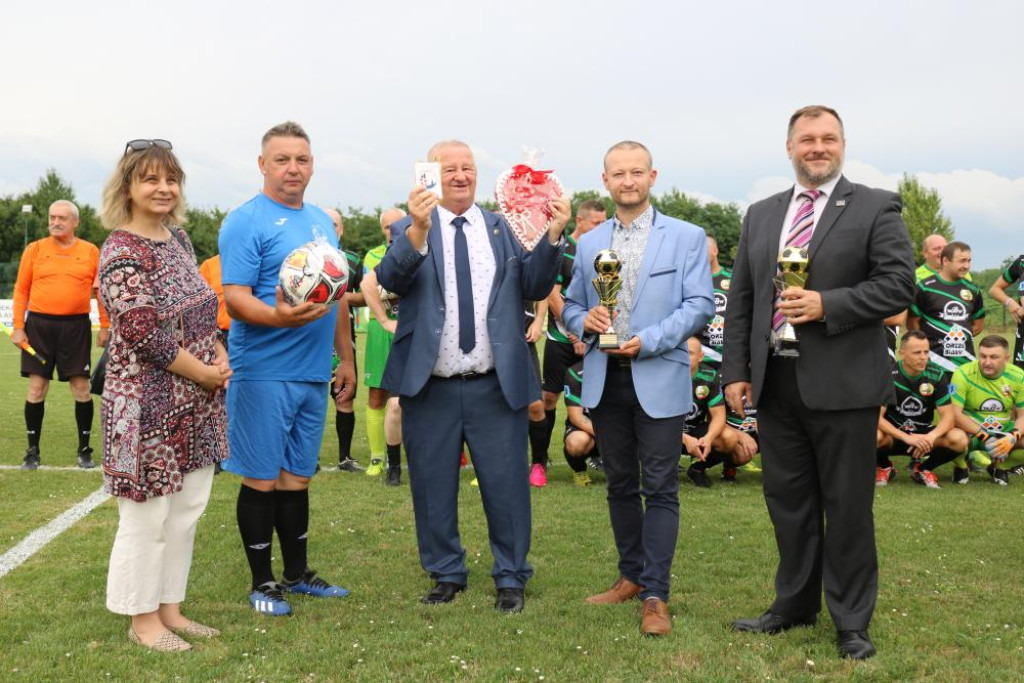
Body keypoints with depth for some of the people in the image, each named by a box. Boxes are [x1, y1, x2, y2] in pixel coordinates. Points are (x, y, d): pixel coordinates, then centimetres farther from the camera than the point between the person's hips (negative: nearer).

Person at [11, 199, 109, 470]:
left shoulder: (91, 252, 4)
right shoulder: (34, 249, 4)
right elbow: (21, 290, 5)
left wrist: (105, 326, 2)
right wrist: (18, 327, -2)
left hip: (76, 327, 0)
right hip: (39, 325, 0)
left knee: (81, 389, 1)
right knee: (36, 388, 3)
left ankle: (84, 450, 14)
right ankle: (33, 451, 14)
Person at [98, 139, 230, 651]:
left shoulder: (178, 239, 10)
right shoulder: (122, 251, -15)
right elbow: (145, 333, -21)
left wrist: (222, 359, 1)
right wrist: (207, 374, -13)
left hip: (197, 400, 8)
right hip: (147, 402, -8)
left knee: (186, 510, 14)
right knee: (147, 515, 3)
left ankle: (169, 607, 27)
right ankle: (142, 619, 18)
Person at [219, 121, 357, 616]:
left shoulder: (321, 222, 14)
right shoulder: (245, 221, -8)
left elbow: (339, 297, 20)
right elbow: (235, 298, -16)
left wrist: (346, 359, 18)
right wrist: (278, 317, -35)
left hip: (313, 373, 7)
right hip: (263, 372, -6)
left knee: (297, 477, 14)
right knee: (261, 479, 2)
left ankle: (297, 574, 25)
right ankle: (262, 582, 14)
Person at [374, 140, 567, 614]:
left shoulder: (504, 227, 8)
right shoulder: (409, 229, 3)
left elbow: (535, 288, 0)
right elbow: (390, 280, -16)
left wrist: (552, 236, -14)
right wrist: (418, 229, -31)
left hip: (497, 385, 1)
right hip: (430, 388, 0)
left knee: (506, 485, 6)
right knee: (433, 488, 11)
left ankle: (511, 577, 22)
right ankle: (447, 574, 28)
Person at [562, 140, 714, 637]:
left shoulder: (686, 238, 0)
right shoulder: (589, 244, 12)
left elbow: (700, 304, -6)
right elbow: (570, 305, 15)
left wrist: (649, 341, -17)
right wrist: (584, 321, -9)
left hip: (659, 378, -4)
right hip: (604, 379, 4)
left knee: (660, 488, -3)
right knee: (620, 484, 13)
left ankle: (655, 595, 3)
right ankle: (631, 576, 27)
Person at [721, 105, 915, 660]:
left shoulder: (875, 208, -1)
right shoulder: (761, 215, 12)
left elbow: (898, 284, -9)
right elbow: (741, 299, 11)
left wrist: (826, 304, -18)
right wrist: (736, 371, 5)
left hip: (842, 384, -4)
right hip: (775, 383, 5)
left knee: (847, 506, 5)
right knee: (788, 500, 14)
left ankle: (851, 621, 18)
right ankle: (795, 604, 30)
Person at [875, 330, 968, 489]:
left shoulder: (937, 375, -5)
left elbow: (948, 416, -9)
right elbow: (877, 417, -20)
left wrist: (931, 437, -31)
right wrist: (907, 438, -34)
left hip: (924, 435, 2)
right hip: (894, 435, -2)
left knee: (959, 439, -27)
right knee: (874, 436, -38)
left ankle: (922, 468, 3)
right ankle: (884, 467, 0)